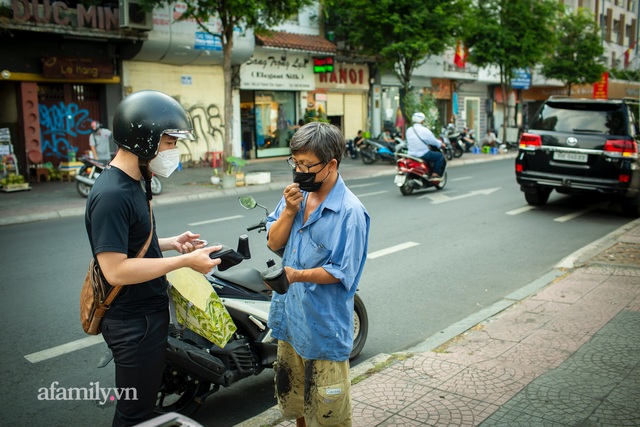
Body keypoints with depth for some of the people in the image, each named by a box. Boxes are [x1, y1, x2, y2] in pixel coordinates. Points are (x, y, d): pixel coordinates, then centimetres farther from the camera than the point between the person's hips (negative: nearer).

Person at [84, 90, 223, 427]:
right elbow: (115, 269, -29)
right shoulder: (111, 195, -25)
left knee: (146, 399, 25)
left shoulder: (130, 184, 7)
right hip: (133, 323, -10)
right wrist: (184, 261, -26)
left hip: (148, 313, 10)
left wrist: (170, 243, 4)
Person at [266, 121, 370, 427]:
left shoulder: (350, 212, -19)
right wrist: (289, 211, -12)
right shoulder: (295, 194, 2)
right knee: (294, 398, 25)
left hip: (324, 326, -7)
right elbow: (274, 243, 3)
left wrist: (298, 275, -29)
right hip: (290, 318, 7)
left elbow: (343, 272, -19)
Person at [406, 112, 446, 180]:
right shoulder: (424, 130, -14)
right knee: (440, 156, 6)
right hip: (423, 155, -8)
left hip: (411, 154, 8)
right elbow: (433, 141, -8)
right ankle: (434, 175, -1)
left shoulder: (409, 130, 7)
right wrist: (441, 144, 15)